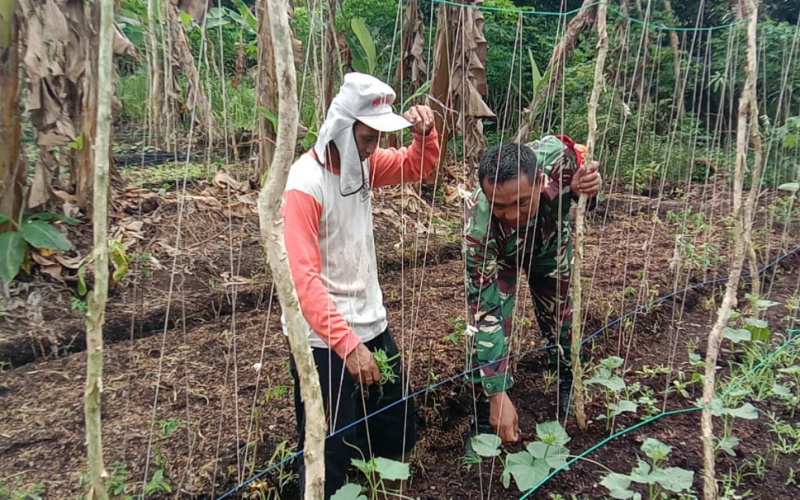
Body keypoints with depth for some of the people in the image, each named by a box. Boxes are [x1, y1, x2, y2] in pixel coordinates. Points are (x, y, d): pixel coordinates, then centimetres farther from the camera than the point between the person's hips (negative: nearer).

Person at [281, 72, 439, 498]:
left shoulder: (364, 163, 3)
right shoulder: (306, 184, -20)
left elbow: (420, 166, 17)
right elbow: (303, 278, -25)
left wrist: (425, 133, -5)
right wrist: (346, 343, -30)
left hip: (372, 325, 8)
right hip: (325, 341, -8)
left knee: (399, 436, 18)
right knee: (330, 453, 4)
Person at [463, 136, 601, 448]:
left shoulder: (556, 154, -41)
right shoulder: (479, 228, -45)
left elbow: (581, 162, -14)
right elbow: (486, 316, -40)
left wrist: (584, 185, -39)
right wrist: (498, 394, -40)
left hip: (551, 242, 3)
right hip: (498, 254, -3)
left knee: (560, 315, 13)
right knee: (487, 324, -17)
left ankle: (570, 382, 42)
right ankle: (484, 417, 3)